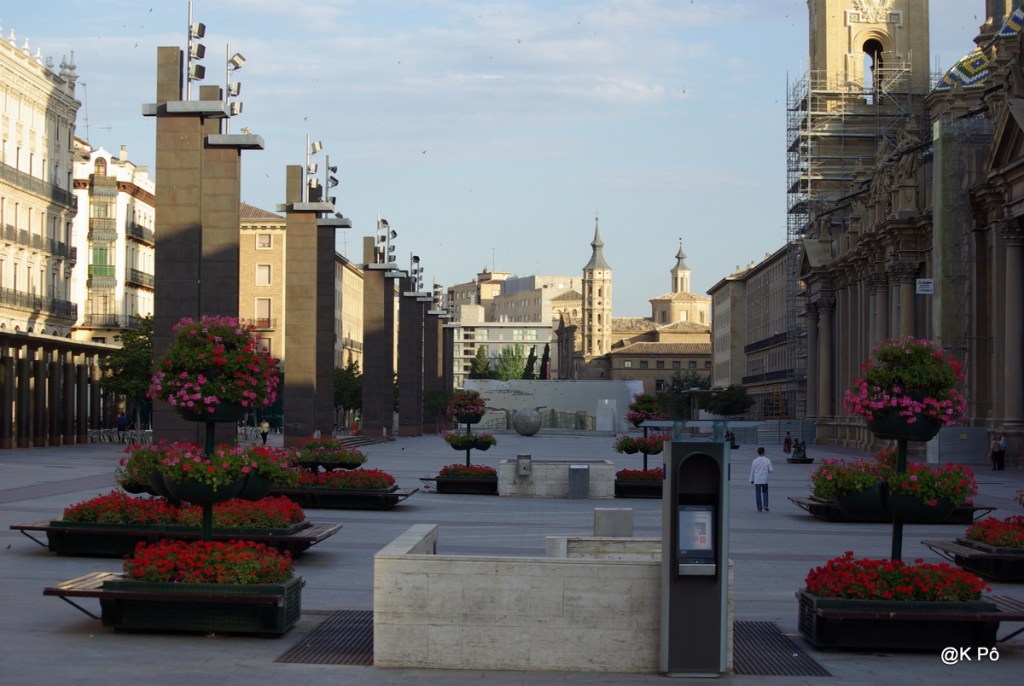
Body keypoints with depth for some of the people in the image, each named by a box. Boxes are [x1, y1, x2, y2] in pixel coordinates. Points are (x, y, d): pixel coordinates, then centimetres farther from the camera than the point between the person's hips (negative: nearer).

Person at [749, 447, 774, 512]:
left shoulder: (755, 461, -4)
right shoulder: (767, 460, -6)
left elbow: (752, 471, 2)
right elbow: (770, 470, -4)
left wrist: (751, 480, 12)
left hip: (757, 480, 0)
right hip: (765, 480, 0)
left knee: (758, 494, 5)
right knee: (765, 492, 17)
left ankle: (759, 508, 4)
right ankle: (765, 505, 1)